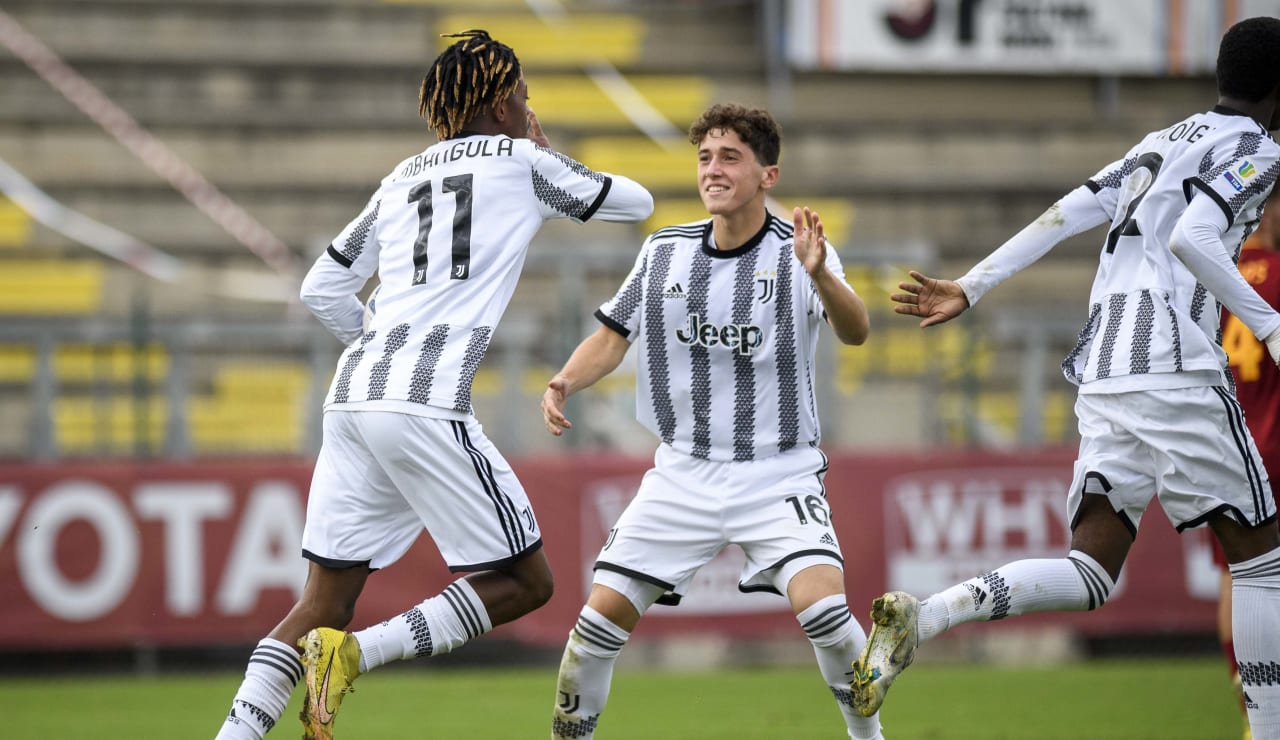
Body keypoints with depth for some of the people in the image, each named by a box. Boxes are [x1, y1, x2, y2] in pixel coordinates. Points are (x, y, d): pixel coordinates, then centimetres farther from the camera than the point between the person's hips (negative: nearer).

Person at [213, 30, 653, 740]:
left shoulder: (402, 179, 23)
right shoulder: (521, 160, 8)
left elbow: (322, 290, 25)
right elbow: (635, 202, 22)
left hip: (352, 393, 7)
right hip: (427, 406, -7)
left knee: (324, 604, 10)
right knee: (524, 582, 2)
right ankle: (353, 653, -12)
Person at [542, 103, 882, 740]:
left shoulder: (796, 250, -8)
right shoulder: (664, 252, 4)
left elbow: (855, 332, -24)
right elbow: (612, 337, 12)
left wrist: (818, 274, -44)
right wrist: (565, 382, -8)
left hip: (779, 474, -3)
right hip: (683, 473, 3)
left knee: (822, 606, -24)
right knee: (603, 615, -5)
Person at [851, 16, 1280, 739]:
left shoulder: (1161, 143, 24)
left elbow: (1063, 216, 17)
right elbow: (1192, 239, -17)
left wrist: (969, 289, 16)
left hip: (1101, 373, 7)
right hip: (1176, 370, -7)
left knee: (1093, 573, -1)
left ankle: (921, 617, -21)